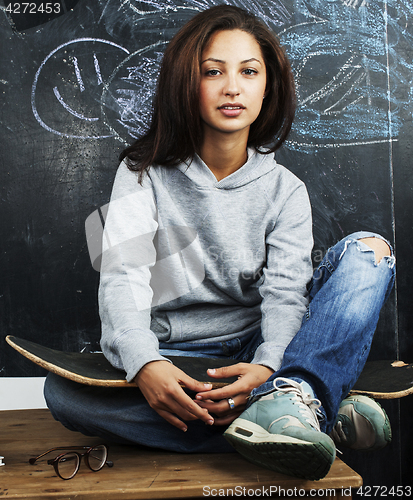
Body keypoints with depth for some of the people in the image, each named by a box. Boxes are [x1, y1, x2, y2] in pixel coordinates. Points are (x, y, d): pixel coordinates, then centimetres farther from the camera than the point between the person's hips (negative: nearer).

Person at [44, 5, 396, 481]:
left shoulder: (285, 190, 5)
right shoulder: (145, 173, 1)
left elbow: (284, 292, -8)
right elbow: (123, 280, -12)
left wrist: (266, 366, -29)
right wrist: (144, 363, -32)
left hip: (257, 351, 1)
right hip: (171, 358, -1)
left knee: (368, 249, -13)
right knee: (63, 389, -31)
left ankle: (292, 394, -40)